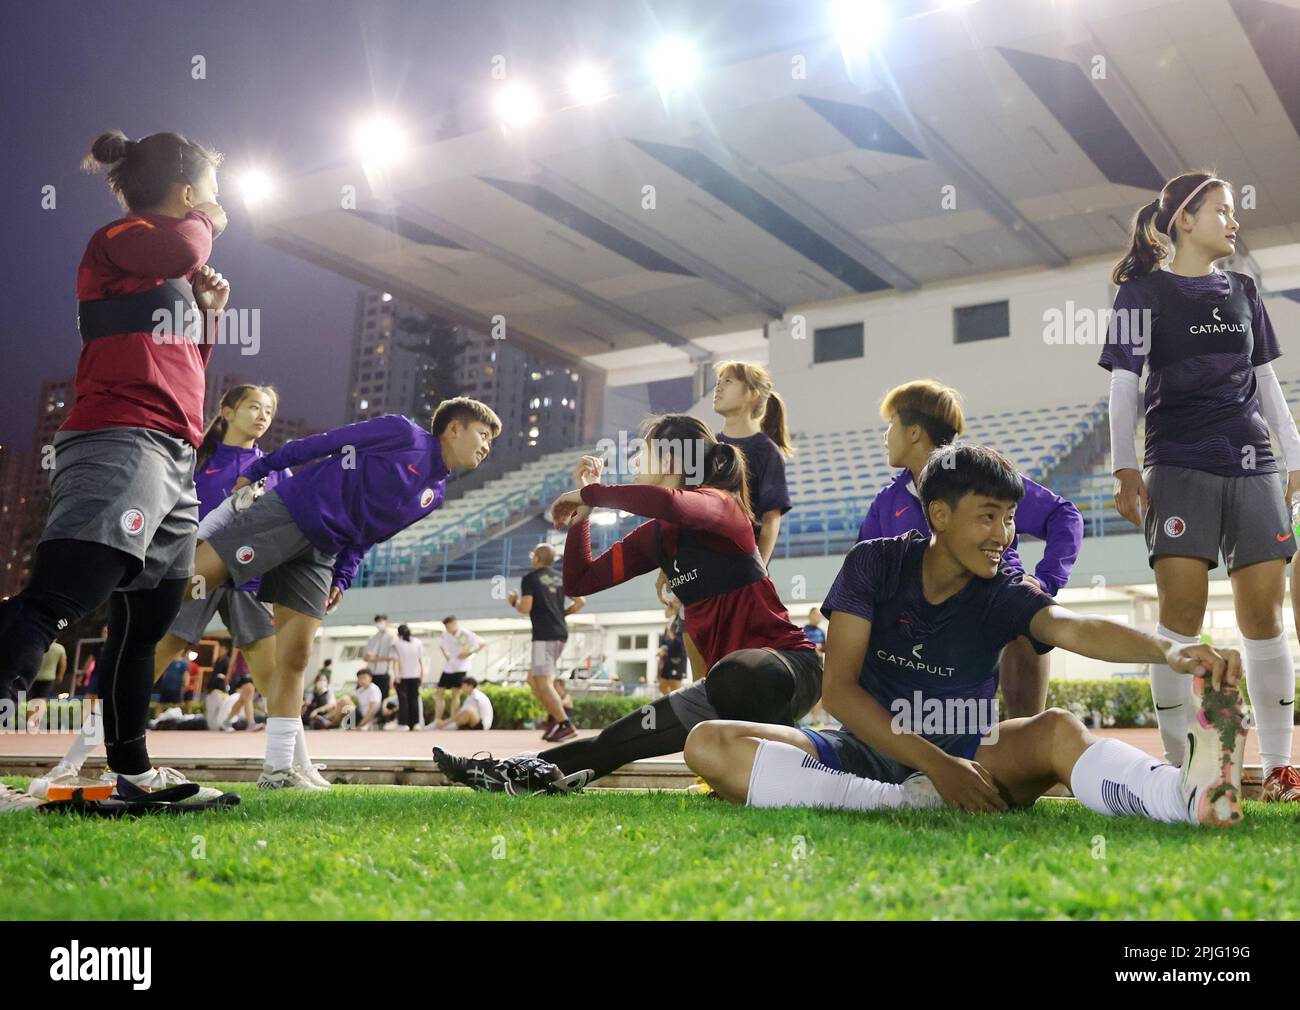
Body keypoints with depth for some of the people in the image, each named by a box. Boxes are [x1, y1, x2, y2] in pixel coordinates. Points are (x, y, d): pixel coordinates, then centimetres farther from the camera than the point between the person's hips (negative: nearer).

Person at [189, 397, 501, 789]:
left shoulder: (435, 494, 15)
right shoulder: (403, 433, -5)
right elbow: (321, 444, -3)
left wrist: (341, 579, 8)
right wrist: (257, 470, -3)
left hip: (319, 555, 6)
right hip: (285, 512, -6)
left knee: (294, 658, 1)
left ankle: (279, 770, 2)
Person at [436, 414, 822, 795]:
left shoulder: (719, 503, -9)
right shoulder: (654, 537, 13)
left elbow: (667, 503, -35)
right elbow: (579, 581, 16)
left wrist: (589, 493, -19)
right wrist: (583, 508, 9)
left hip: (784, 663, -8)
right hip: (726, 676, 8)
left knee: (734, 677, -42)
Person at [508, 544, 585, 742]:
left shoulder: (530, 579, -5)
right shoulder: (560, 578, 14)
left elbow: (525, 608, -15)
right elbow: (581, 602, 11)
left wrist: (514, 601, 5)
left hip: (544, 635, -8)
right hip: (561, 634, 8)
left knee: (543, 683, -8)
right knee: (533, 679, 19)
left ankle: (565, 725, -16)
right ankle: (553, 718, 10)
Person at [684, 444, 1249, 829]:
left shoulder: (1004, 594, -1)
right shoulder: (874, 564, -4)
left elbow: (1075, 628, -23)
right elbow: (839, 689, -10)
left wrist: (1169, 651, -45)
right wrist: (933, 764, -23)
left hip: (965, 754, 1)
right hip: (867, 752, 0)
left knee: (1057, 730, -30)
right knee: (708, 744, -26)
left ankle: (1187, 793, -61)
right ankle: (908, 805, -38)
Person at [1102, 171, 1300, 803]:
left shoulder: (1241, 291, 17)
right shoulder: (1144, 291, 3)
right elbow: (1124, 383, -2)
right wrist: (1124, 467, -10)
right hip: (1179, 468, -4)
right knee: (1181, 612, -10)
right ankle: (1179, 768, -4)